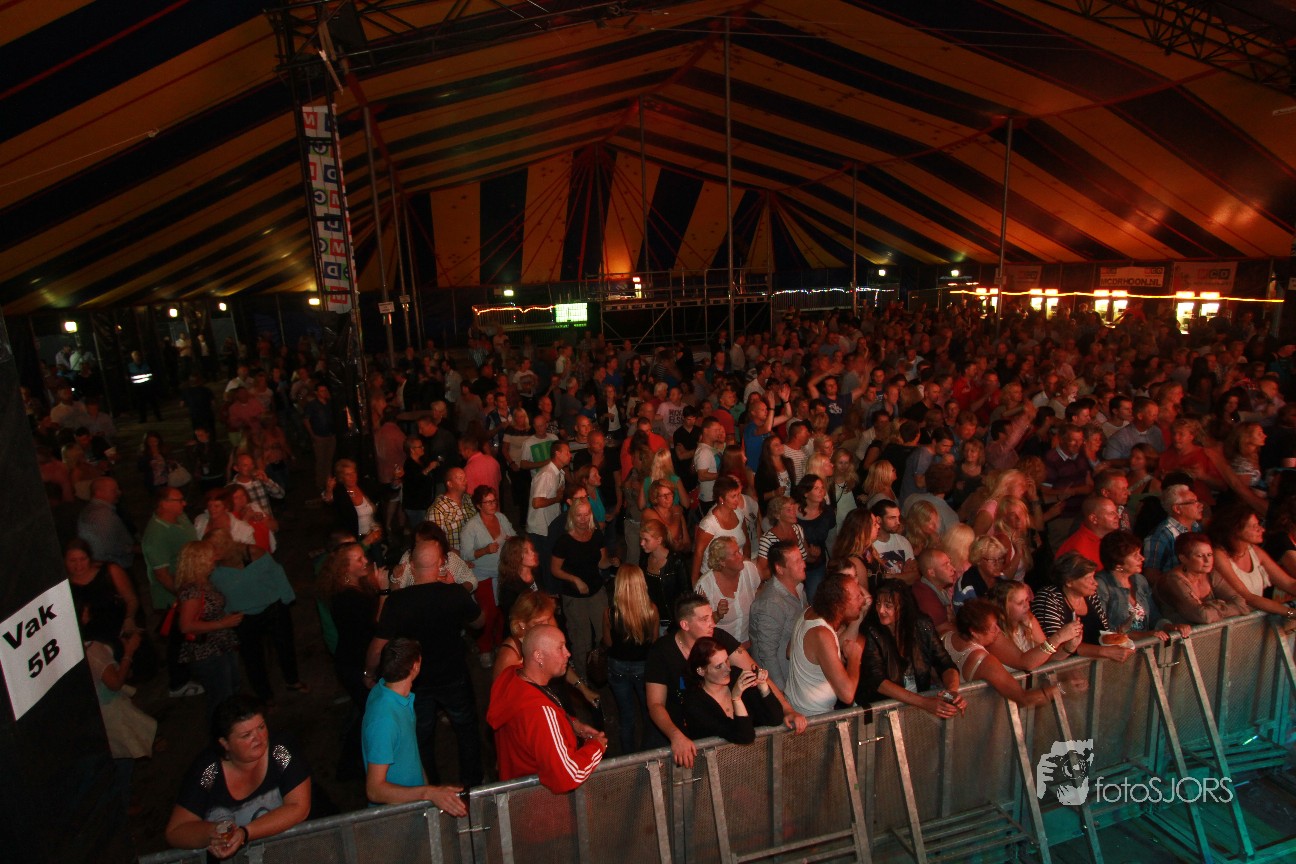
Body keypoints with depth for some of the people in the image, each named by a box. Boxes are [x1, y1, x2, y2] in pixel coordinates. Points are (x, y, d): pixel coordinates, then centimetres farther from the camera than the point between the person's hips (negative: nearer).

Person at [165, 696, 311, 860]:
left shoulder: (283, 750, -18)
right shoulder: (207, 768, -14)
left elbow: (299, 808, -19)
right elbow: (174, 832, -9)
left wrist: (245, 833, -29)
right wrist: (213, 833, -28)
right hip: (221, 855, 1)